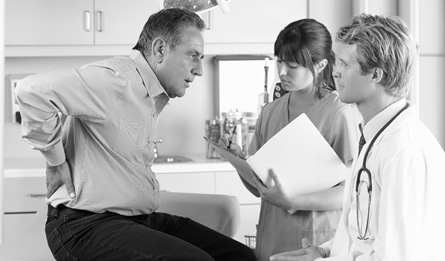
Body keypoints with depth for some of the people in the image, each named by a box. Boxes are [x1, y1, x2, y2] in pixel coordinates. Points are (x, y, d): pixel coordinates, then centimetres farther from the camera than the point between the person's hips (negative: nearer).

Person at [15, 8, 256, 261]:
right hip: (87, 224, -9)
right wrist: (56, 161, -18)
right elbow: (34, 90, -28)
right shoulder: (115, 79, -16)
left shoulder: (154, 96, 16)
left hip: (140, 219, 9)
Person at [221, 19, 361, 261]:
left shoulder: (341, 114, -11)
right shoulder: (270, 112, 6)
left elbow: (349, 193, -14)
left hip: (317, 241, -5)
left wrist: (293, 202, -25)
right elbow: (257, 188, 8)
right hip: (271, 237, 5)